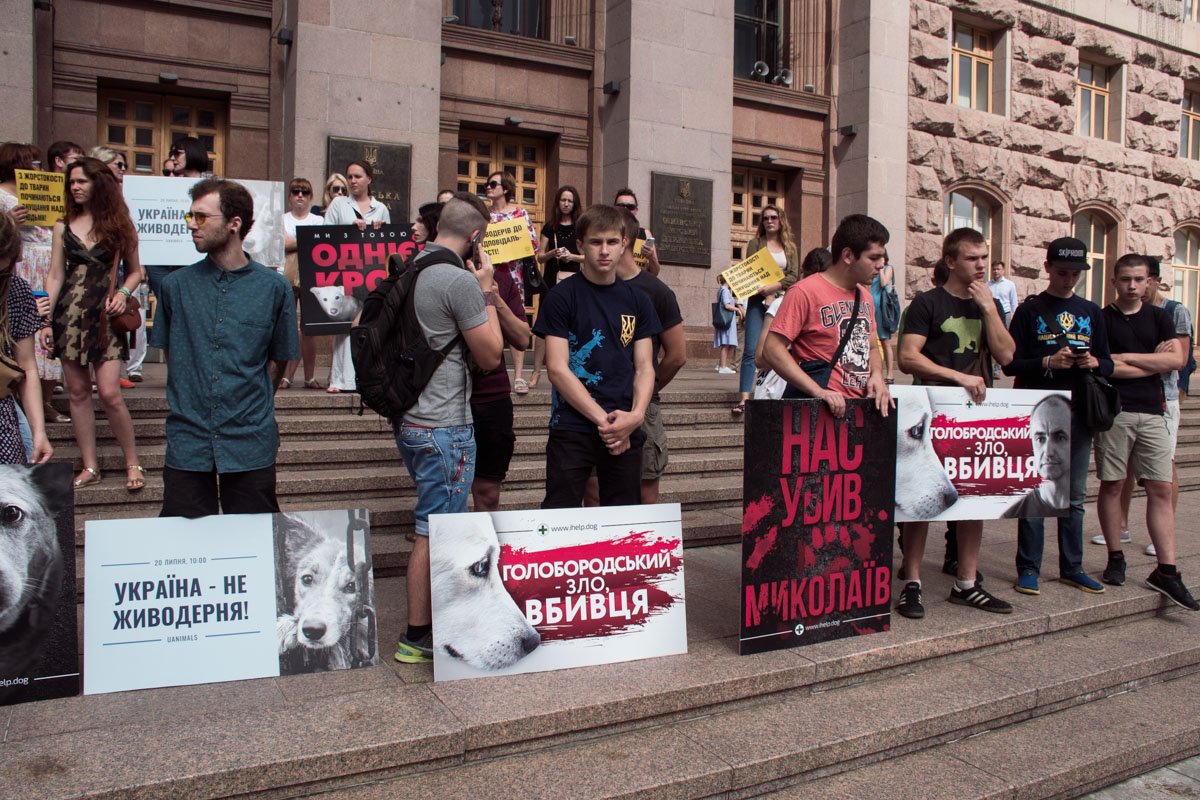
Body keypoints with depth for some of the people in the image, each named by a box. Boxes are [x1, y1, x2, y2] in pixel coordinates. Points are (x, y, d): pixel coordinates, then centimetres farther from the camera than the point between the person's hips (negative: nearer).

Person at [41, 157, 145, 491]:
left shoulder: (119, 224, 4)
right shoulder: (63, 226, 10)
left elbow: (135, 271, 10)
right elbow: (55, 276, 9)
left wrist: (123, 293, -10)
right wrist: (46, 320, 3)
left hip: (105, 315, -3)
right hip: (70, 313, 3)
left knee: (109, 392, -10)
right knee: (78, 391, 4)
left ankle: (133, 462, 4)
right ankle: (90, 466, 13)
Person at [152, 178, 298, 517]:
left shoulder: (274, 287, -1)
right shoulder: (176, 285, 4)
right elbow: (170, 352, 13)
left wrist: (251, 405, 5)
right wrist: (189, 404, 7)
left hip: (251, 444, -1)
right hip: (187, 442, 1)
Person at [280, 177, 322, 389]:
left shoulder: (319, 220, 16)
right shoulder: (282, 219, 13)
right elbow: (283, 243, -4)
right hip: (286, 277, 0)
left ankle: (310, 376, 3)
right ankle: (286, 375, -2)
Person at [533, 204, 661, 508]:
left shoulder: (637, 300, 10)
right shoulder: (562, 296, -2)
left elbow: (644, 367, 8)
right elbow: (557, 369, -9)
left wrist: (635, 415, -10)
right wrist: (603, 420, -13)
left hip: (626, 430, 4)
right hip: (572, 428, -4)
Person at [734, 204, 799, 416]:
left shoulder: (790, 247, 14)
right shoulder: (755, 244, 9)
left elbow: (794, 276, 3)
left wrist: (774, 286, -13)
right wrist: (766, 295, -13)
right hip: (759, 300, -2)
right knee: (751, 350, -11)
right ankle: (744, 398, -14)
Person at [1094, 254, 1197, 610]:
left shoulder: (1159, 318, 13)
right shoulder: (1101, 319, 4)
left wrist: (1126, 358, -6)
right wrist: (1154, 361, 0)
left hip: (1152, 413, 3)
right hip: (1114, 412, -3)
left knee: (1161, 489, -1)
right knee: (1111, 486, 2)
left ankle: (1166, 571, 1)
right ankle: (1115, 558, 15)